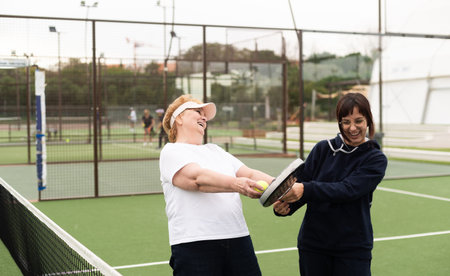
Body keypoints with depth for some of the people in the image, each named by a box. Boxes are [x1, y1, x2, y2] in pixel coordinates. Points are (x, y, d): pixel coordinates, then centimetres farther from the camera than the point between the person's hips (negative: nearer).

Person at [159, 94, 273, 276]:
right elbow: (197, 178, -17)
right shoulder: (171, 151, 2)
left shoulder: (215, 150, 24)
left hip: (238, 239, 6)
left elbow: (250, 174, 13)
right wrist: (236, 184, -32)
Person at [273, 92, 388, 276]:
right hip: (312, 245, 2)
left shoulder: (376, 159, -4)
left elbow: (348, 190, -20)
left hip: (353, 248, -2)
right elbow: (300, 182, -3)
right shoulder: (323, 149, 4)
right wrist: (284, 206, -25)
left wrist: (306, 189, -32)